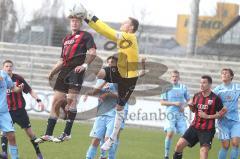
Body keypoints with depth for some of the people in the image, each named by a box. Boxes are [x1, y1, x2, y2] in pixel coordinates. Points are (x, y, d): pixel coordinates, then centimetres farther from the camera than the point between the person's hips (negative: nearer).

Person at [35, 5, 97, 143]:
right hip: (65, 70, 7)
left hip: (76, 70, -7)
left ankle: (67, 133, -15)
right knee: (56, 101, 4)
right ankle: (48, 134, 6)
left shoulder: (85, 36, 6)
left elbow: (92, 52, -9)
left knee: (71, 99, -16)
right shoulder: (66, 39, 26)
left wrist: (85, 65, -22)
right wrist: (53, 72, 16)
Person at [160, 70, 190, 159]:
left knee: (185, 134, -1)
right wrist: (174, 103, -13)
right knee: (170, 133, -17)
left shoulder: (183, 87, 9)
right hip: (171, 114, -4)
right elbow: (162, 102, -2)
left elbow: (188, 100, 17)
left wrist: (184, 106, -4)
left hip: (180, 114, 4)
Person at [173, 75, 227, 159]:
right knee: (179, 145, -5)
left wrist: (207, 116, -13)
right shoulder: (197, 96, 6)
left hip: (207, 130, -5)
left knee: (204, 151, -13)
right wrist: (190, 105, -4)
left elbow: (222, 113, -5)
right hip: (194, 127, 5)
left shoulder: (215, 98, -9)